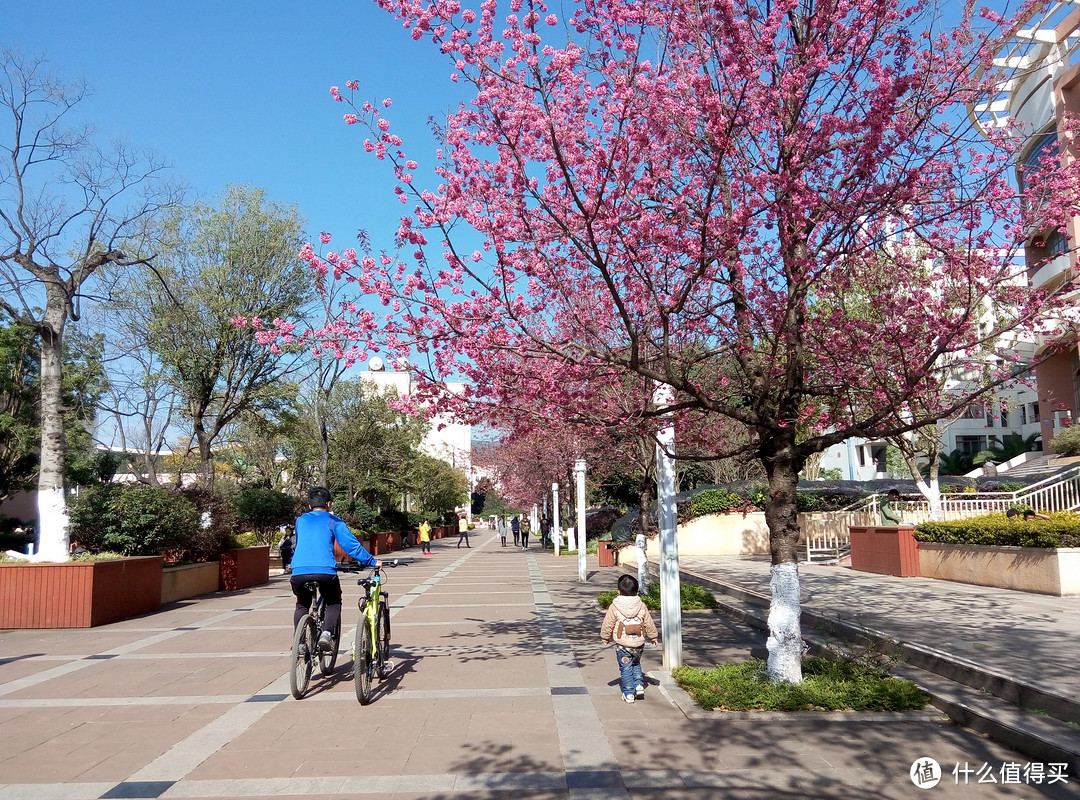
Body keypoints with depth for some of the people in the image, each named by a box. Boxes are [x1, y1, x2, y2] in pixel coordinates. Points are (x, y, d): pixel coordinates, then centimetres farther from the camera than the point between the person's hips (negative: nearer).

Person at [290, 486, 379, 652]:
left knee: (302, 605, 28)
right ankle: (327, 634, -2)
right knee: (334, 603, 22)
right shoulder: (334, 521, 13)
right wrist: (372, 561, 14)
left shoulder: (300, 520, 23)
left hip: (299, 572, 3)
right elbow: (352, 545, 7)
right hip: (325, 572, -2)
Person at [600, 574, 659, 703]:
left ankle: (628, 694, 9)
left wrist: (605, 637, 15)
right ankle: (639, 685, 15)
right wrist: (653, 637, 23)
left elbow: (608, 624, -2)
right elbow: (649, 623, 8)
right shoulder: (641, 606, 0)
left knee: (625, 668, 7)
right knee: (636, 664, 25)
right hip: (639, 643, 3)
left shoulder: (614, 607, -8)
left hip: (622, 644, -3)